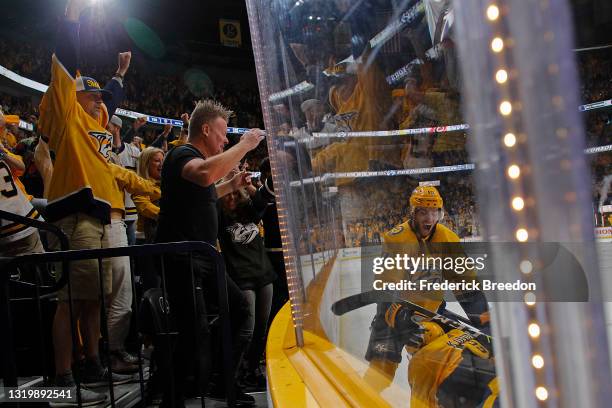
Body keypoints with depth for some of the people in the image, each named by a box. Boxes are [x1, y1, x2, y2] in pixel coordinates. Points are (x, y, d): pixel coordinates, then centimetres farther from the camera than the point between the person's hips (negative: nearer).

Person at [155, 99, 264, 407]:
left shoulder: (197, 158, 20)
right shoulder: (181, 155, -10)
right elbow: (205, 174, -35)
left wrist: (231, 186, 27)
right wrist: (244, 145, -23)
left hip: (203, 259, 11)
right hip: (181, 258, -11)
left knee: (239, 307, 14)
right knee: (196, 333, -15)